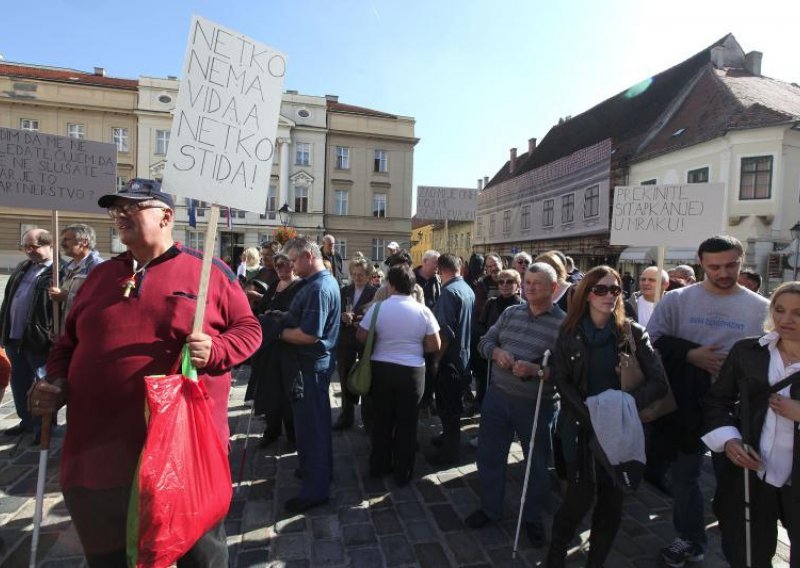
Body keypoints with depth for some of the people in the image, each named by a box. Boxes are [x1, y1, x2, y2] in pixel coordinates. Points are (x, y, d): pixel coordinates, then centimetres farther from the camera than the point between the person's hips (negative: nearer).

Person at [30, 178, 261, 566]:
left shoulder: (209, 271, -2)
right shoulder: (100, 275, 14)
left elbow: (248, 329, -2)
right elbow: (69, 341, 21)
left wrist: (215, 350, -20)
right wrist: (57, 382, 4)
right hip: (98, 451, 5)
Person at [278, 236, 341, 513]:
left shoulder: (318, 288, -23)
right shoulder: (327, 280, 10)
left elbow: (309, 334, -27)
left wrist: (278, 332, -15)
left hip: (312, 364, -10)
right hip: (320, 360, 11)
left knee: (310, 424, 1)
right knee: (317, 421, 23)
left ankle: (315, 489, 14)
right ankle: (320, 469, 40)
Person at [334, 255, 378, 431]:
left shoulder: (375, 292, -7)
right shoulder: (344, 291, 8)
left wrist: (362, 322, -24)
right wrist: (343, 317, -17)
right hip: (346, 340, 4)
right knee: (345, 379, 11)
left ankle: (368, 419, 22)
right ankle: (346, 416, 27)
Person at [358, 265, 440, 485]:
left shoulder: (378, 307, -9)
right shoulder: (423, 311, -9)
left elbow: (361, 337, -3)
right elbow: (434, 346, -7)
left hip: (381, 368, 1)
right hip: (412, 371, -1)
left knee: (381, 420, 17)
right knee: (407, 423, 11)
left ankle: (378, 466, 30)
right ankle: (403, 473, 21)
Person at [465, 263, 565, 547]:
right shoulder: (511, 312, 3)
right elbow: (485, 341, 8)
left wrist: (535, 370, -30)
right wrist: (496, 352, -14)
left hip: (536, 405, -4)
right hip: (497, 395, 4)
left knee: (537, 463, 15)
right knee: (489, 455, 16)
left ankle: (533, 517, 39)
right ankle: (490, 507, 39)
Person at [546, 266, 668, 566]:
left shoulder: (633, 332, -2)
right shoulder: (570, 332, -1)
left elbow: (659, 382, -8)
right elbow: (560, 379, -3)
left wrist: (628, 405, -23)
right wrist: (589, 413, -15)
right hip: (580, 423, -1)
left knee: (612, 497, 6)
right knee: (582, 492, -11)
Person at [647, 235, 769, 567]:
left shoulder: (761, 308, -3)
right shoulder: (677, 299, -3)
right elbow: (652, 341, -6)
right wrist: (691, 355, -17)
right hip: (686, 406, 1)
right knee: (683, 477, 16)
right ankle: (690, 539, 38)